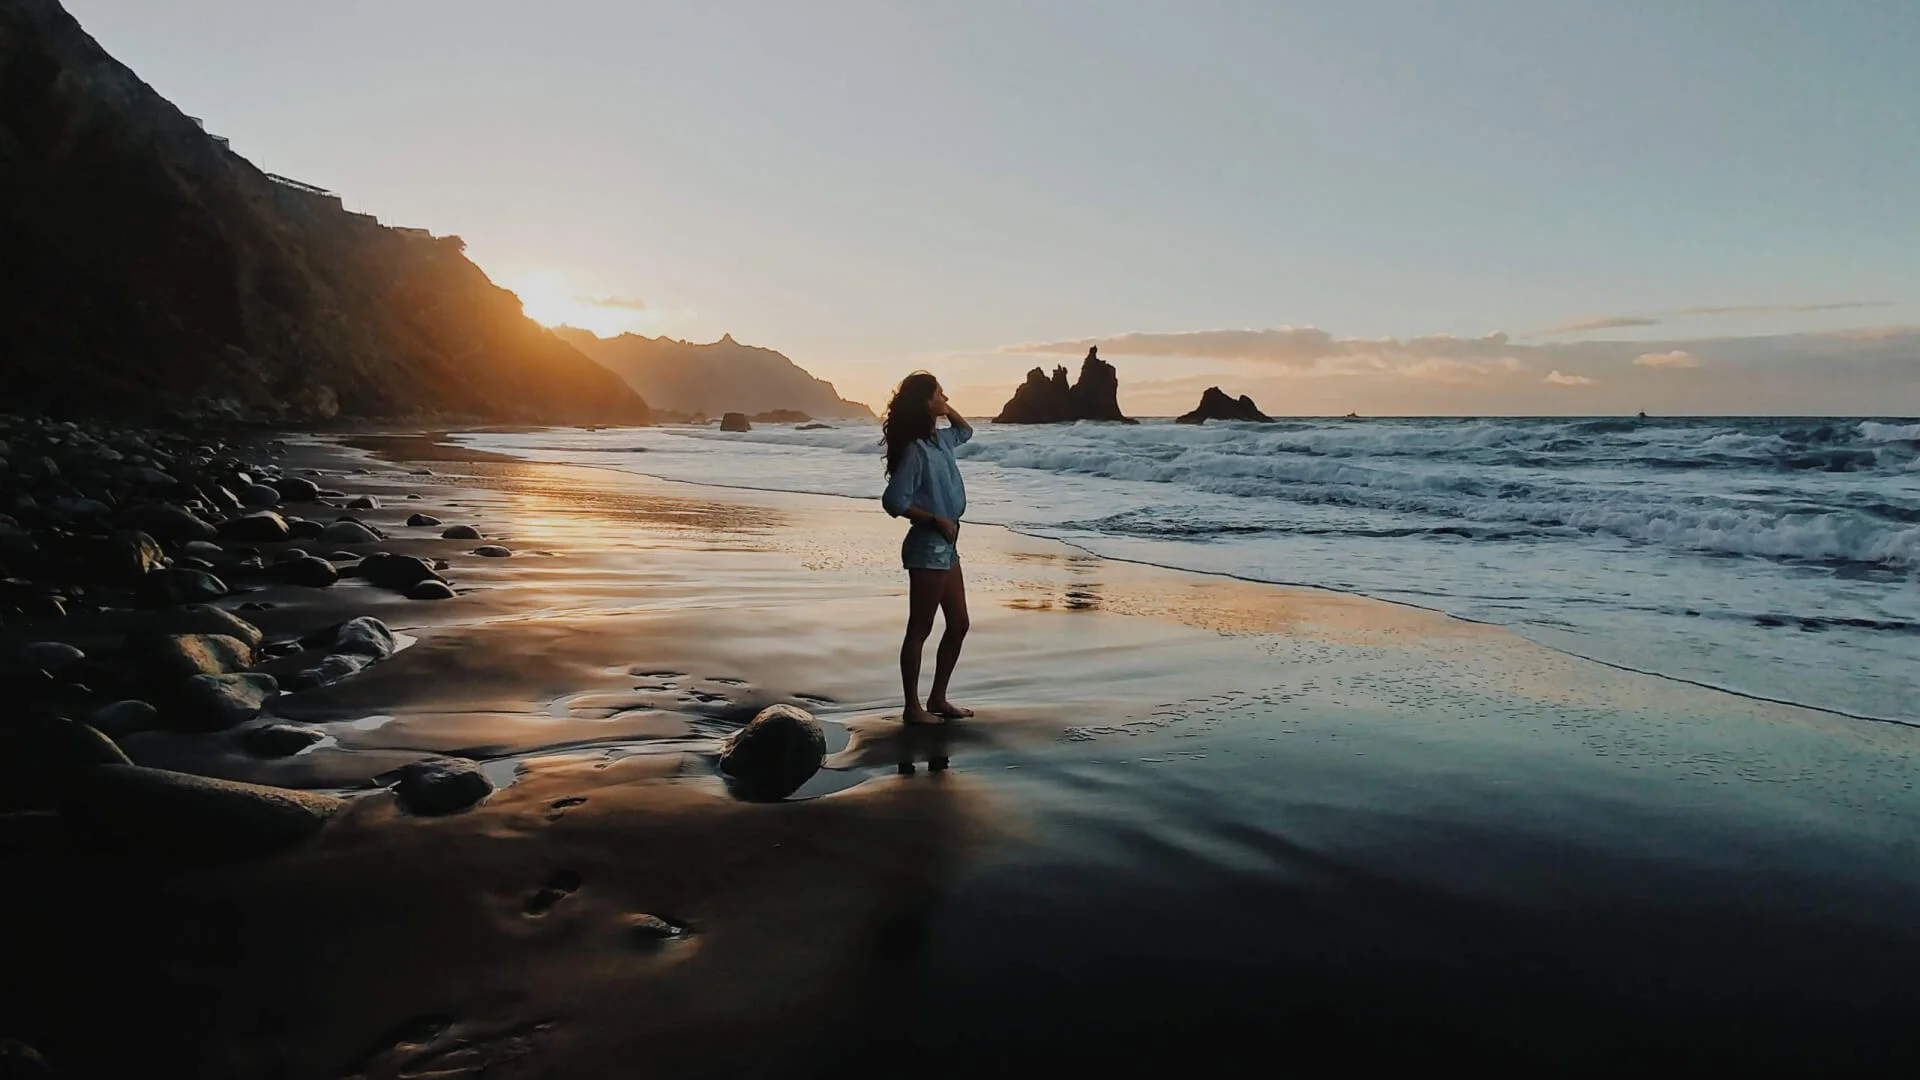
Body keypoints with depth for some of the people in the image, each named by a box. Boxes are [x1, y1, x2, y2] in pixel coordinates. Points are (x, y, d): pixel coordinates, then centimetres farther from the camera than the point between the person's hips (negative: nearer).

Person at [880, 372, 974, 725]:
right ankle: (913, 707, 10)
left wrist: (947, 410, 13)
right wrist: (936, 519, -16)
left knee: (958, 624, 14)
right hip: (927, 546, -10)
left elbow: (965, 431, 31)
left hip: (946, 545, 10)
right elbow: (895, 501, -20)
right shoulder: (915, 449, -17)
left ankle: (938, 698, 25)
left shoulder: (938, 440, 10)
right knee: (920, 629, 0)